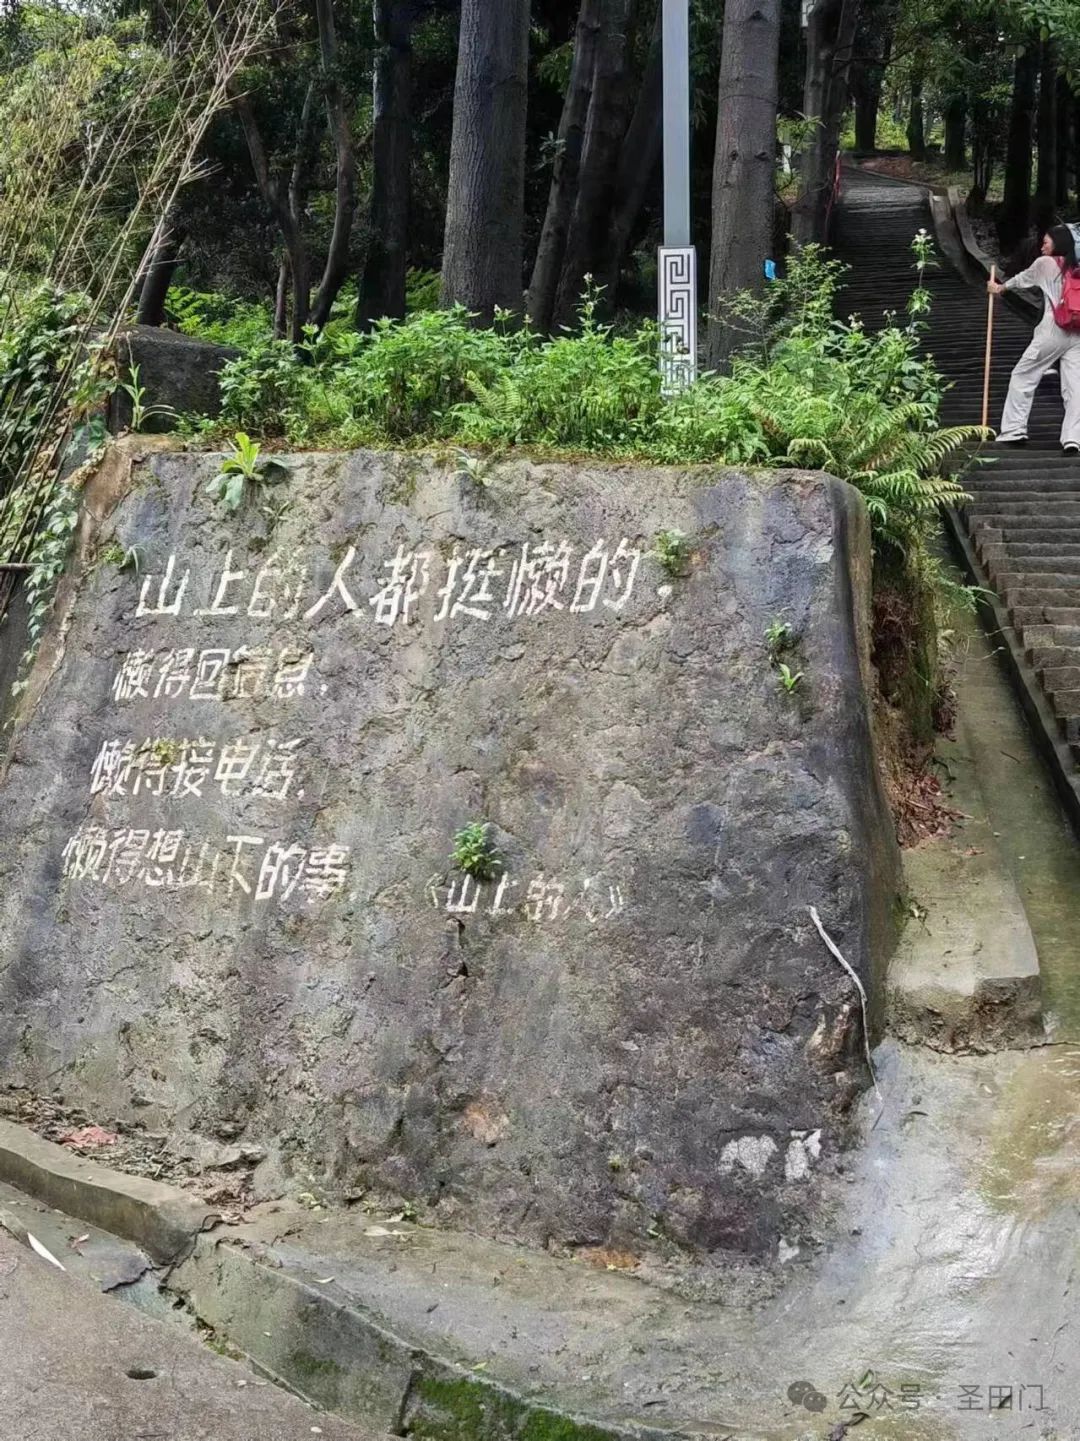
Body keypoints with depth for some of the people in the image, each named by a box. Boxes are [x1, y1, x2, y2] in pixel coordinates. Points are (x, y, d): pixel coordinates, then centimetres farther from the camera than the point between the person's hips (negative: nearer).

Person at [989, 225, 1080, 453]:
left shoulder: (1045, 263, 4)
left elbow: (1023, 279, 20)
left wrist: (1000, 287, 37)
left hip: (1053, 331, -4)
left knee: (1022, 377, 9)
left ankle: (1013, 432, 8)